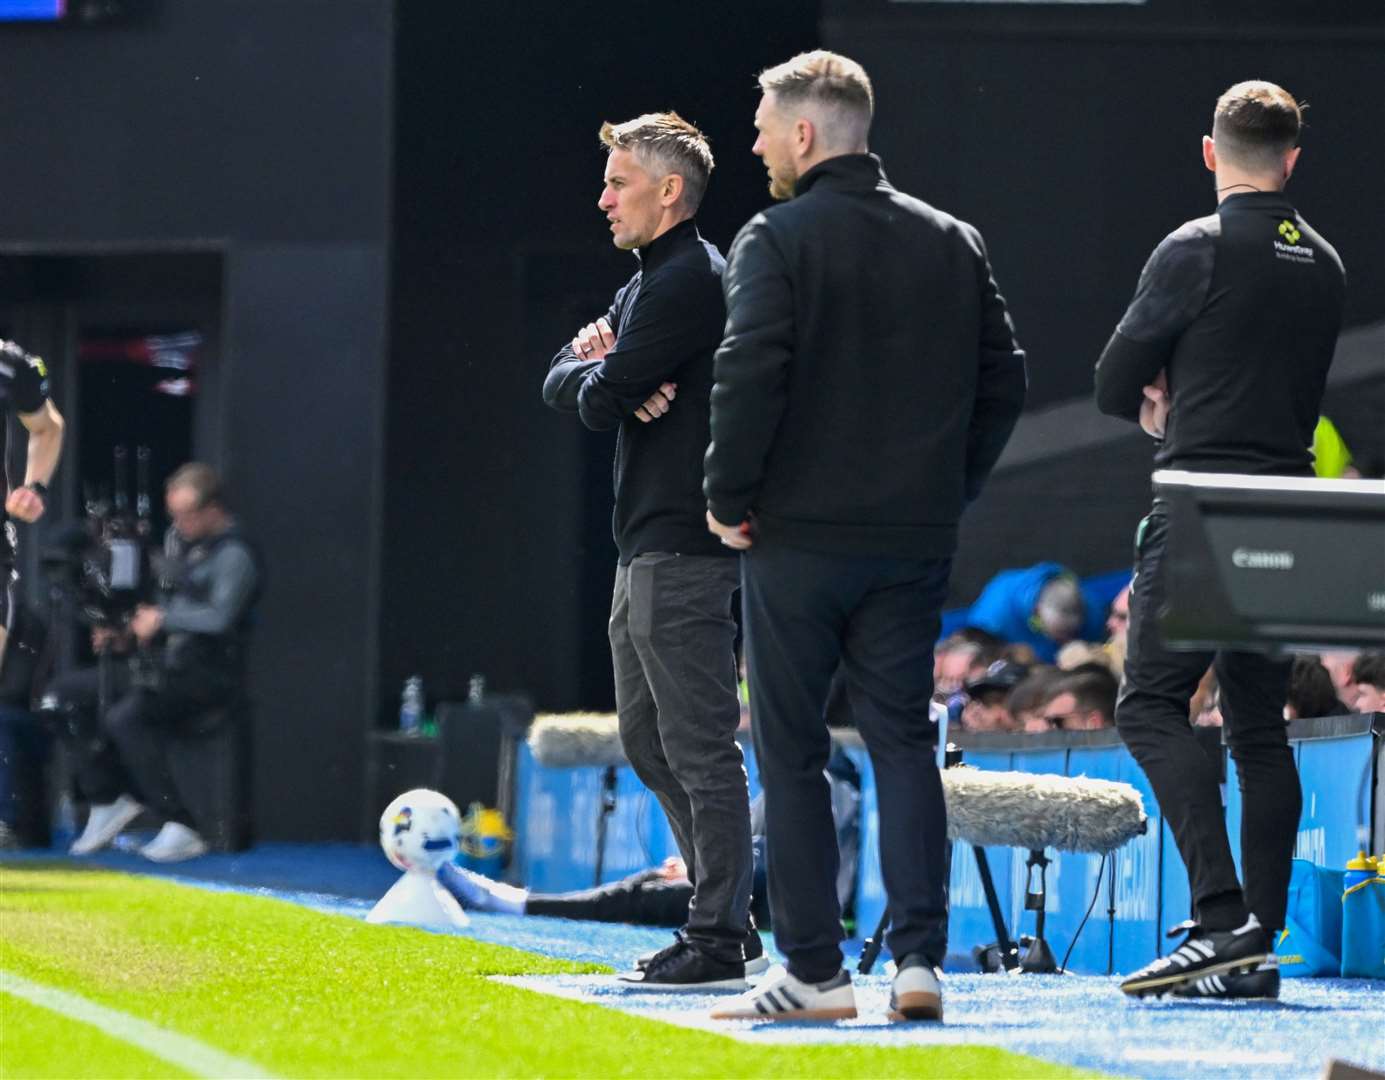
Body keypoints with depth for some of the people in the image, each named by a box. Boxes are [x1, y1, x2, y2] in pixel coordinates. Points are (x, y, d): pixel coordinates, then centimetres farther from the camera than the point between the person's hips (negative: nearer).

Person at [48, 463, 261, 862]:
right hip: (163, 664, 9)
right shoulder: (178, 539, 15)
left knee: (124, 717, -33)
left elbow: (220, 617, -26)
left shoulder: (233, 554, -13)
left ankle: (180, 829, -27)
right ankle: (107, 801, 2)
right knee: (63, 695, 1)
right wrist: (127, 634, 9)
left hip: (207, 673, -9)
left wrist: (162, 619, -15)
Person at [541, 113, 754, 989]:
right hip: (646, 550, 11)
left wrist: (600, 377, 5)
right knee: (648, 740, 15)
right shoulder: (647, 284, 20)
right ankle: (724, 913, 20)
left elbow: (600, 401, -16)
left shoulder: (692, 282, -13)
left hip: (686, 548, -11)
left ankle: (718, 940, -9)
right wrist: (597, 368, -5)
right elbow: (561, 384, 16)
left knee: (699, 746, -9)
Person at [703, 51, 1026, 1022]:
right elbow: (1004, 382, 11)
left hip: (798, 539, -4)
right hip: (916, 542, 5)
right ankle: (920, 960, -2)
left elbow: (750, 377, -17)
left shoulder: (777, 241, -8)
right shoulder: (952, 242, 10)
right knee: (905, 742, 8)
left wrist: (729, 498, -6)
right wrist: (949, 494, 15)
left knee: (792, 751, 3)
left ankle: (815, 971, 2)